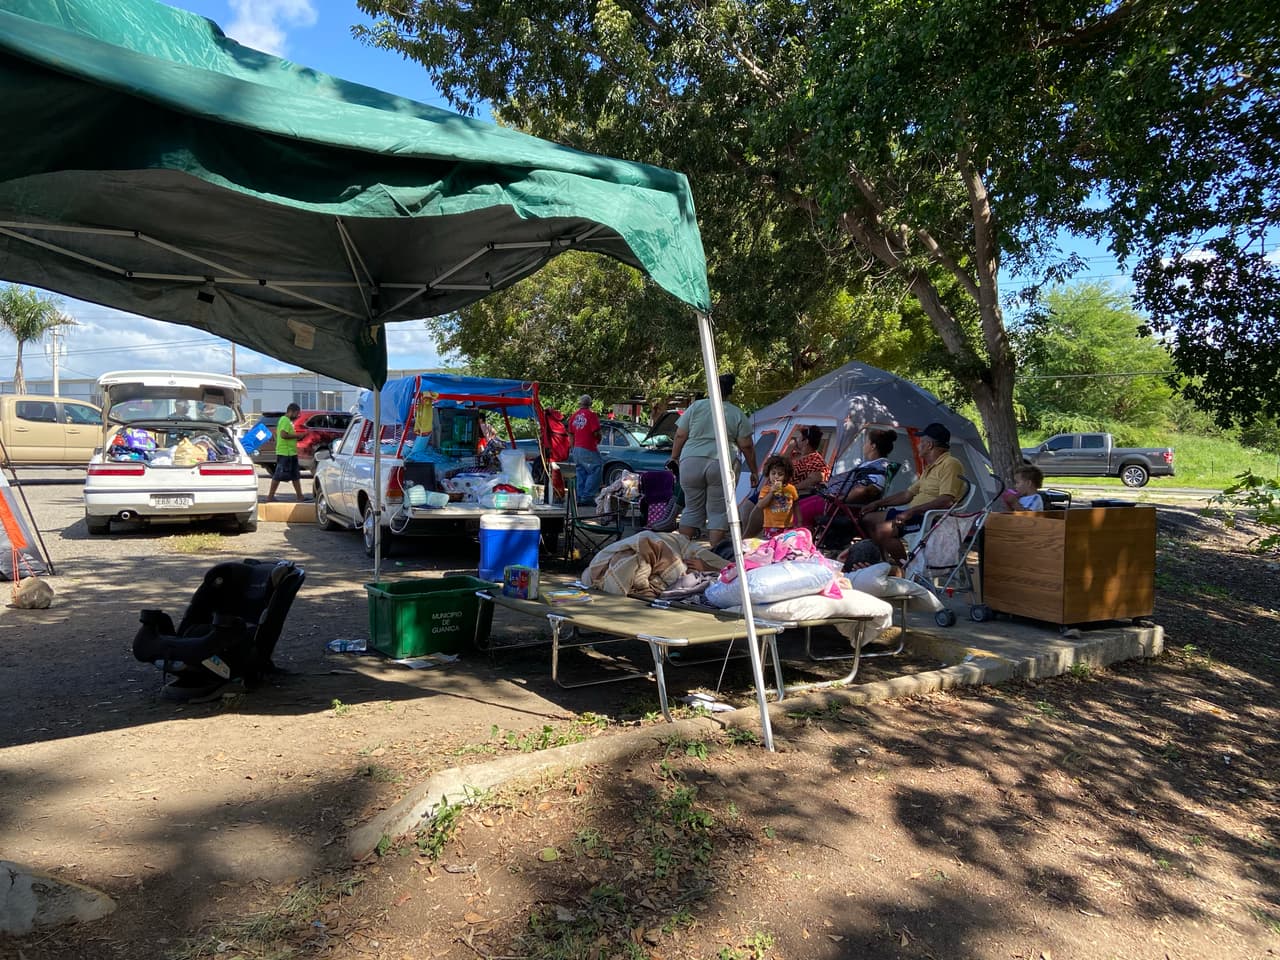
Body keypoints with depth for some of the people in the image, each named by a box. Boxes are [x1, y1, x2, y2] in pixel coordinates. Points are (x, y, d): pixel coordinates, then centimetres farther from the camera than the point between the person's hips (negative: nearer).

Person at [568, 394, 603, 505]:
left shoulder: (574, 415, 11)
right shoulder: (591, 414, -9)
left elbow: (571, 434, 15)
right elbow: (596, 432, -14)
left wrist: (572, 448, 23)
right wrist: (598, 441, 7)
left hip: (576, 449, 7)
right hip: (588, 449, -7)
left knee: (581, 474, 12)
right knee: (595, 472, -2)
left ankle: (580, 498, 10)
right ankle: (587, 497, -8)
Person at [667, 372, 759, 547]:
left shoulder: (696, 406, 7)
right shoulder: (738, 415, 7)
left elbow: (680, 436, 6)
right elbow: (746, 446, 5)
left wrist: (674, 457, 18)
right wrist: (754, 471, 14)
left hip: (691, 462, 1)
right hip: (721, 465, -1)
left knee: (692, 509, 13)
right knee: (718, 512, 5)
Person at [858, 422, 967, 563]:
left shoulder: (950, 464, -12)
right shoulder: (931, 468, 22)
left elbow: (946, 501, -25)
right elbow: (908, 494, 26)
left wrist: (911, 511, -27)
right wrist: (878, 503, 19)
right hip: (916, 513, 11)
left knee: (884, 530, -28)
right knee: (868, 519, 10)